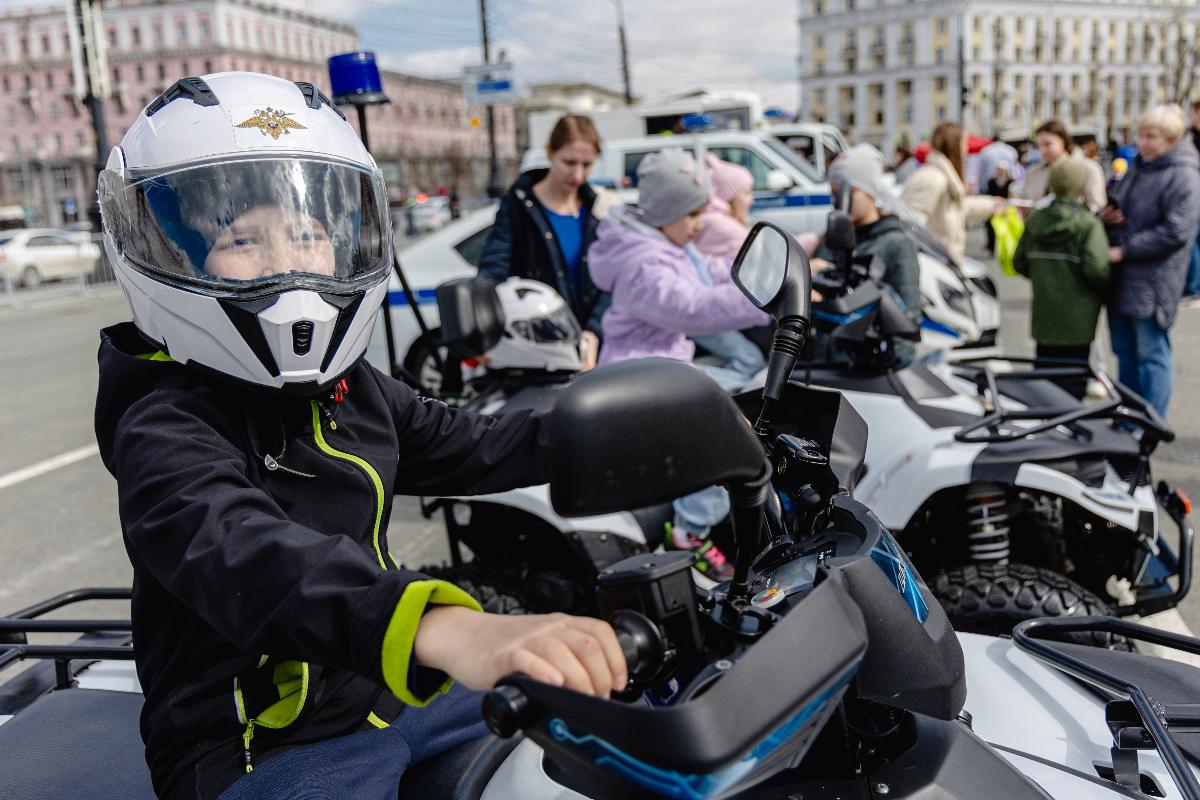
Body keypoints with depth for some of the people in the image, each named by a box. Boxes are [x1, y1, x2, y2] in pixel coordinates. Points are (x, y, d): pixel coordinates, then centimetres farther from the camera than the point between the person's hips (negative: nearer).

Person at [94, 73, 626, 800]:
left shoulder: (345, 386, 8)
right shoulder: (165, 426, -19)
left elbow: (467, 447, 19)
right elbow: (241, 555, -39)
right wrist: (445, 631, -59)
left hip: (397, 696, 8)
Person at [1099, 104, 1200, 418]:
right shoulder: (1137, 168, 12)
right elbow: (1116, 207, 23)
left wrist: (1123, 250, -19)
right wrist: (1105, 216, -1)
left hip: (1153, 282, -8)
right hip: (1121, 278, 8)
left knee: (1151, 354, 0)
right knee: (1124, 351, 16)